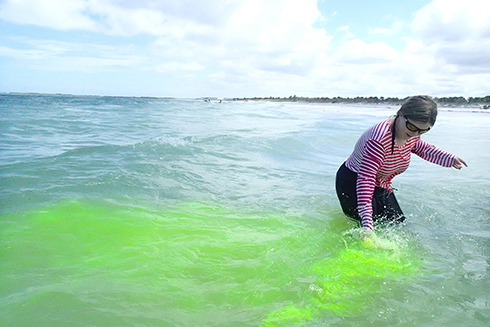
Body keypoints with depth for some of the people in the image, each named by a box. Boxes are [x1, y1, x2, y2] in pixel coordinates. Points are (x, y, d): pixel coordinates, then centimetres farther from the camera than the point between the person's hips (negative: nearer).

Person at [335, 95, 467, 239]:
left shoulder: (411, 133, -9)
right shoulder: (379, 139, -37)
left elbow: (420, 147, 18)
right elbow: (365, 178, -42)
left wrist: (450, 159, 5)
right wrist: (367, 224, -46)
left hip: (381, 187, 9)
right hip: (352, 183, -8)